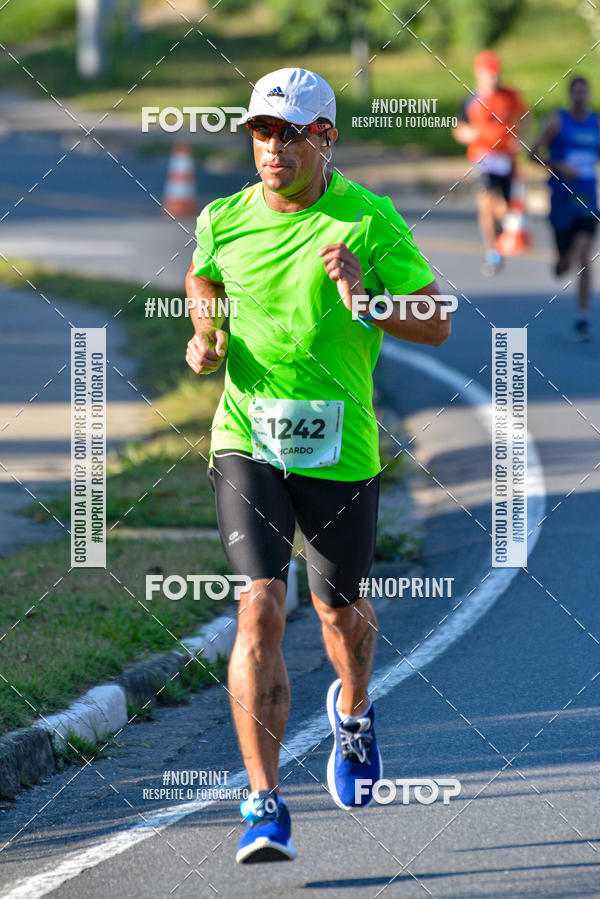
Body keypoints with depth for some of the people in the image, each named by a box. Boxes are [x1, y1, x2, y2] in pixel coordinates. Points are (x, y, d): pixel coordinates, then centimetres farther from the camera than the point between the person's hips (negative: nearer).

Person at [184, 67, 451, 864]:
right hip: (246, 440, 0)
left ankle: (353, 713, 54)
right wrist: (205, 335, 4)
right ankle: (266, 806, -17)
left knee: (338, 608, 17)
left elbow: (436, 325, -3)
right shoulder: (225, 220, 1)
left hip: (340, 449, 0)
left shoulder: (369, 222, -6)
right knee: (261, 608, -16)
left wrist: (365, 298, -20)